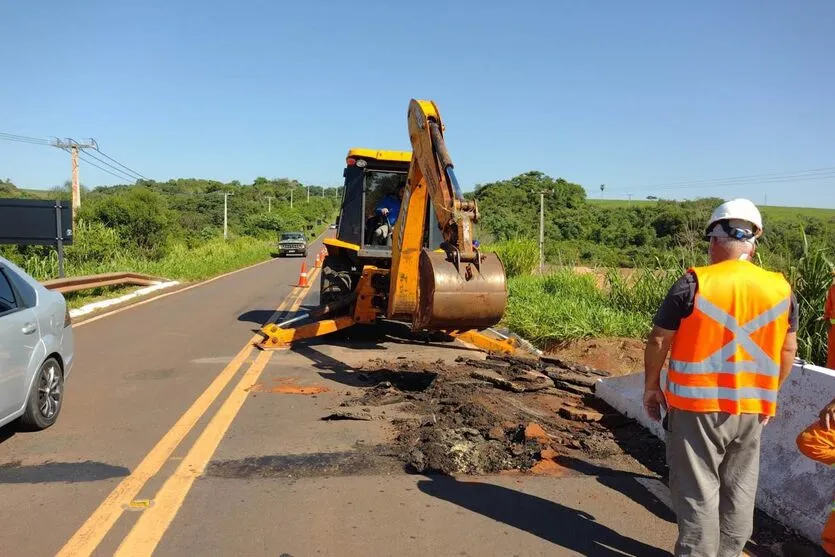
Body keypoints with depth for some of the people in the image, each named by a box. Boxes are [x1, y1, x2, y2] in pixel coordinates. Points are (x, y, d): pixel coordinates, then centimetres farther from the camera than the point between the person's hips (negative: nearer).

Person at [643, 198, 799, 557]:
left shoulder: (694, 283, -14)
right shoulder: (781, 290, 0)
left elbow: (658, 341, -10)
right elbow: (788, 350, 9)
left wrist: (652, 386, 4)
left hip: (697, 405, -4)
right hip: (751, 408, 5)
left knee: (698, 490, 7)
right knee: (739, 490, 18)